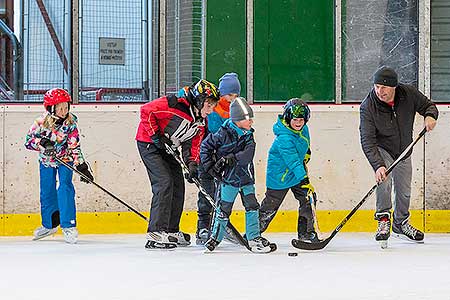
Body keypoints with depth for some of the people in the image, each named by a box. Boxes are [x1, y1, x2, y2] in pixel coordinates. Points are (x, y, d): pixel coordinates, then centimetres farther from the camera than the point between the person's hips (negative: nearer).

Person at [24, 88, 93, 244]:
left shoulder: (70, 123, -17)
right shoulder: (42, 122, -19)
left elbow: (75, 146, -15)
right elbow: (28, 140, -17)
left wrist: (82, 166, -23)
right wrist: (42, 142, -36)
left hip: (65, 158, -1)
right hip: (46, 161, 1)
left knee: (65, 187, -16)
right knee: (47, 191, 7)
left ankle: (68, 225, -13)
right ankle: (49, 224, 28)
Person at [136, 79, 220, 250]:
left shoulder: (201, 123, 1)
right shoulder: (175, 105, -25)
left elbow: (193, 145, 3)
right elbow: (146, 111, -25)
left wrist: (192, 164, -17)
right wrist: (156, 136, -23)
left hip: (168, 149, 9)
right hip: (148, 144, -9)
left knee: (178, 187, 9)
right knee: (164, 183, -19)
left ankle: (171, 231, 24)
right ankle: (155, 234, -22)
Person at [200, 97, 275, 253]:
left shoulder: (248, 135, 1)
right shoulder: (224, 133, -11)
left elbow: (247, 155, -14)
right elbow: (206, 145, -4)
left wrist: (229, 159, -24)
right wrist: (209, 166, -7)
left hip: (246, 177, 4)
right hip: (228, 177, -4)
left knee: (252, 206, 0)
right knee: (223, 208, -2)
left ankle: (254, 237, 9)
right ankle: (215, 237, 14)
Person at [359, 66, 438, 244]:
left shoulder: (409, 93, -20)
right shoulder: (368, 107, -28)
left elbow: (428, 105, -1)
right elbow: (367, 141, -31)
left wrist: (430, 116, -25)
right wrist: (378, 165, -42)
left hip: (404, 151, 4)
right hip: (381, 150, -4)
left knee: (404, 191, 13)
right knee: (383, 180, -29)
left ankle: (401, 223, 35)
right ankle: (384, 219, -15)